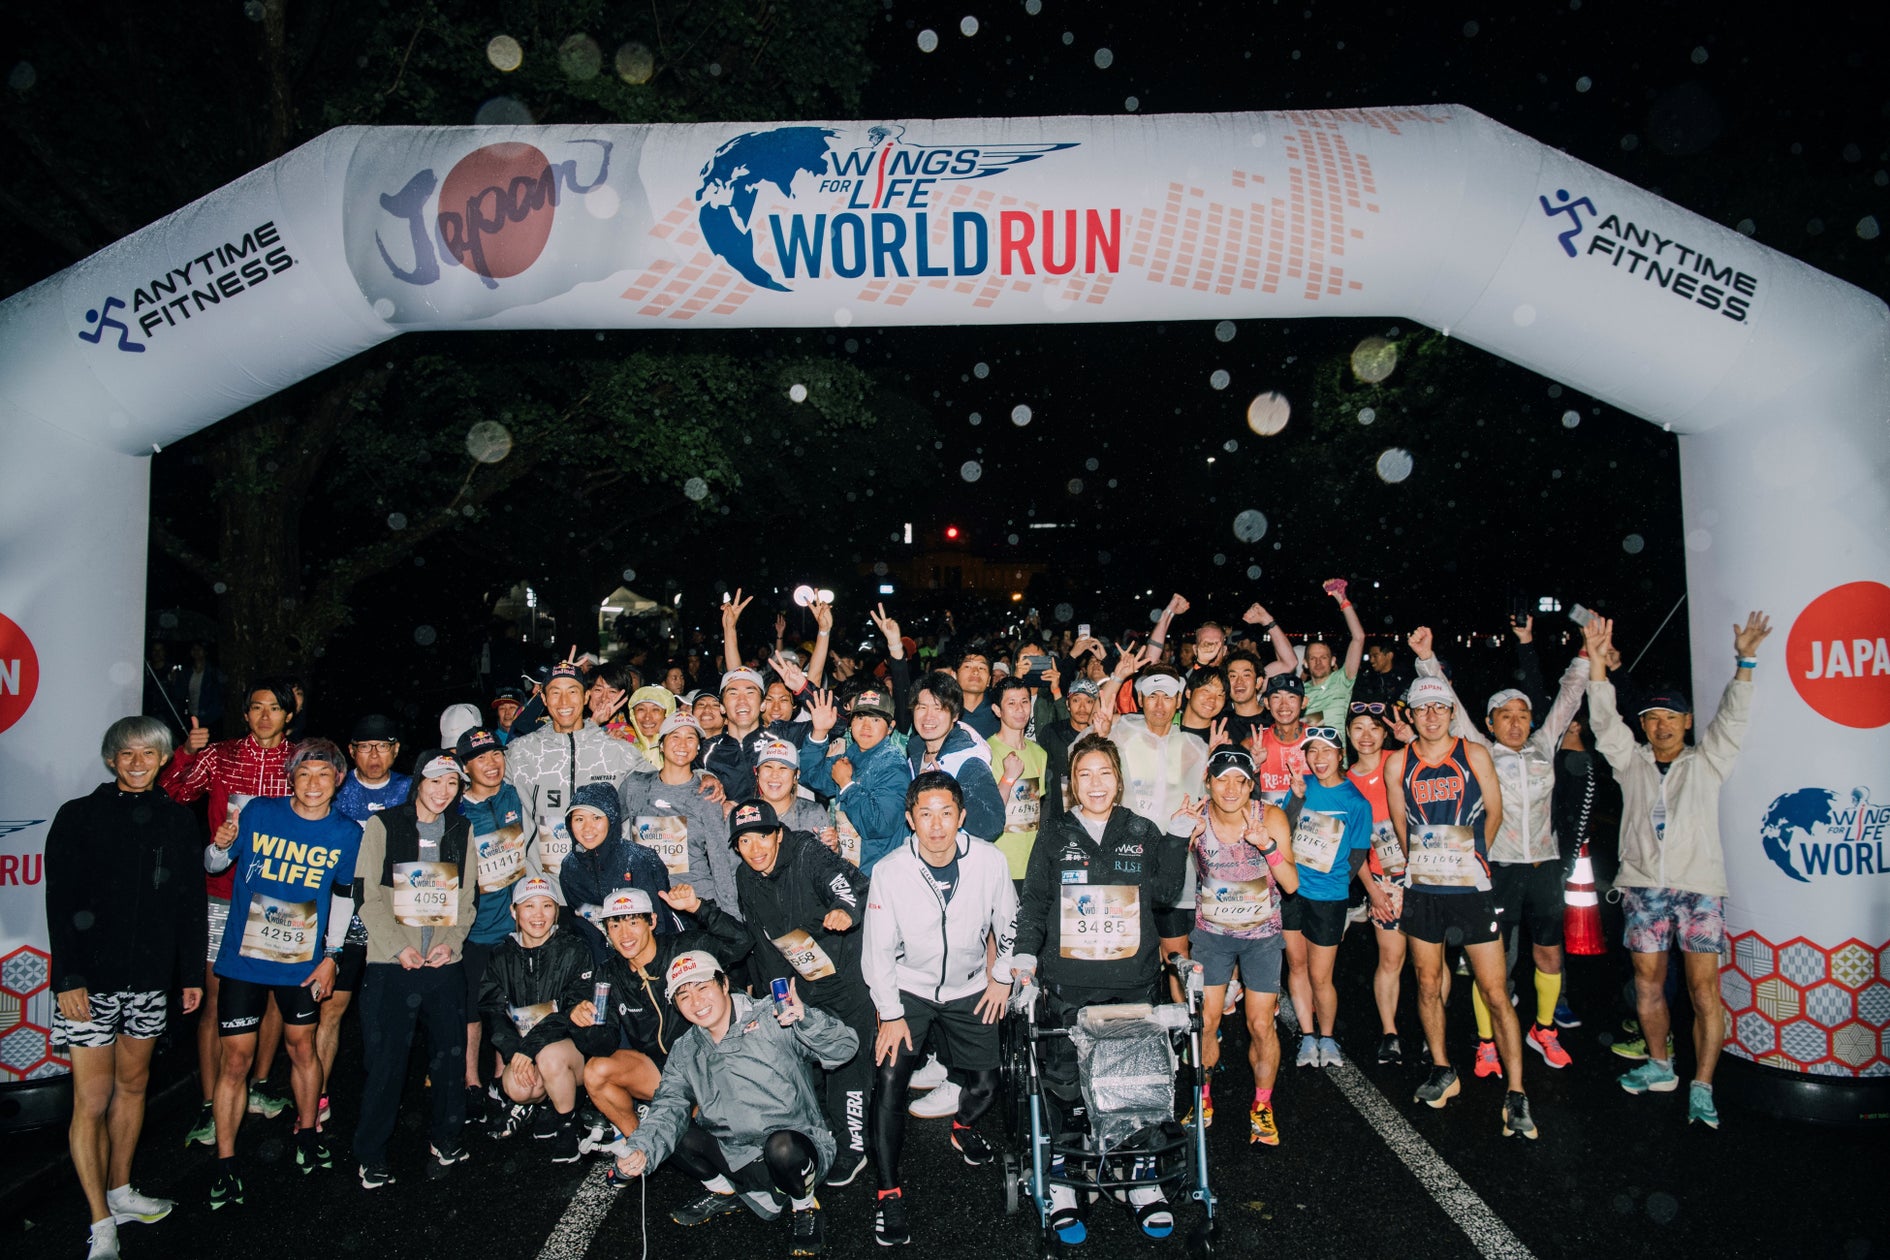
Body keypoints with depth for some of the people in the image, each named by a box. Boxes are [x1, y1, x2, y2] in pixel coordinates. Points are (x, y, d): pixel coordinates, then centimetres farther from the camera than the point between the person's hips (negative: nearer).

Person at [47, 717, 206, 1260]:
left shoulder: (177, 821, 6)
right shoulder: (78, 817, -3)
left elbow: (190, 903, 9)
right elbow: (61, 904, -7)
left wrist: (192, 973, 8)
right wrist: (69, 979, -14)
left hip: (150, 980, 4)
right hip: (90, 981, -4)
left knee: (132, 1085, 15)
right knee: (92, 1102, -2)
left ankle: (119, 1193, 31)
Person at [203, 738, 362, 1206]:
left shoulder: (346, 833, -4)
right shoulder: (259, 812, -8)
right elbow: (214, 866, 4)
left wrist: (331, 955, 5)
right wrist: (220, 846, -18)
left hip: (302, 961, 2)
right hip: (243, 957, -1)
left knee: (302, 1047, 15)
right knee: (235, 1058, 1)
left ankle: (307, 1133, 36)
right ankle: (226, 1163, 14)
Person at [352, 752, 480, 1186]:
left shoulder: (462, 830, 10)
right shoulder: (383, 825, 0)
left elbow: (468, 894, 10)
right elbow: (369, 895, -4)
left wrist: (451, 941, -5)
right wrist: (399, 945, -13)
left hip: (446, 961, 3)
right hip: (391, 962, -3)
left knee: (451, 1053, 7)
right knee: (386, 1060, -1)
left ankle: (446, 1140, 24)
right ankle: (371, 1155, 14)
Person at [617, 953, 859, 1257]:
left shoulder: (772, 1019, -8)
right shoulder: (685, 1053, 9)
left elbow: (843, 1049, -14)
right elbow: (668, 1106, -6)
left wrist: (806, 1020, -33)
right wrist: (641, 1149, -25)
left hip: (797, 1150, -4)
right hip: (739, 1161, 4)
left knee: (782, 1146, -36)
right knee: (676, 1133, -14)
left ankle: (805, 1209, -2)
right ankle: (725, 1193, 14)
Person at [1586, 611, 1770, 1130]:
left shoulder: (1706, 761, 10)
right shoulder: (1631, 760, 13)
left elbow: (1733, 718, -2)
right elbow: (1605, 721, 2)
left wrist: (1745, 660, -15)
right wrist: (1597, 660, -9)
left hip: (1700, 885, -2)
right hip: (1644, 885, 2)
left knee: (1703, 989, -6)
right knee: (1647, 983, 8)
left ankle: (1702, 1088, 1)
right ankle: (1660, 1067, 25)